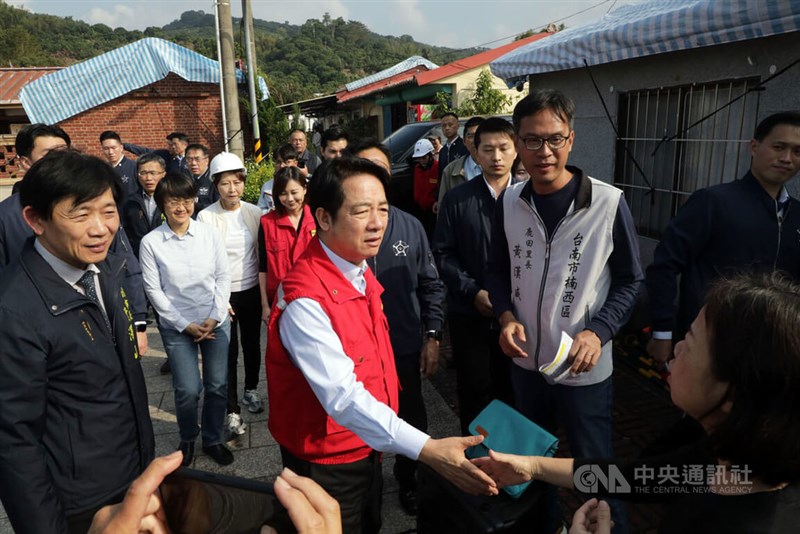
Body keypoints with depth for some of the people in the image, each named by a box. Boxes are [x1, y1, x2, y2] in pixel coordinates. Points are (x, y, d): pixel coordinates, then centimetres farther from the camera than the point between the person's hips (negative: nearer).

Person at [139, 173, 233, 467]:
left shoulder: (211, 234, -5)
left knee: (218, 385, 8)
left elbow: (223, 277, 0)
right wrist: (186, 325, -7)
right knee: (188, 390, 1)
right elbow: (154, 290, -4)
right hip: (177, 326, -1)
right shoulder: (150, 242, -7)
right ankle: (187, 440, 30)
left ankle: (213, 440, 31)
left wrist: (214, 318, -7)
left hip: (216, 322, 2)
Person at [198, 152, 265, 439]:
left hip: (252, 289, 3)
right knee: (228, 351, 3)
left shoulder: (254, 212, -2)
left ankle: (251, 390, 39)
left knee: (252, 343, 16)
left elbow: (263, 252, 4)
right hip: (223, 292, -3)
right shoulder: (206, 216, -9)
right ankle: (232, 410, 16)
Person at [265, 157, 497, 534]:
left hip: (367, 446, 8)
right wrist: (426, 449, -43)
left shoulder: (358, 269, -3)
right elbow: (343, 397, -37)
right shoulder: (304, 300, -30)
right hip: (329, 462, -7)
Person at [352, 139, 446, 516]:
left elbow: (431, 285, 3)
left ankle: (408, 482, 46)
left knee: (411, 422, 18)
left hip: (405, 348, 2)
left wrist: (432, 337, -1)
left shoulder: (410, 226, -3)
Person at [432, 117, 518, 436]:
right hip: (470, 314, 0)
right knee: (474, 391, 12)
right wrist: (473, 292, -11)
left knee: (512, 390, 15)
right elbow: (443, 253, -2)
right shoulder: (457, 199, 0)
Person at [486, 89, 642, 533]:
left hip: (584, 368, -4)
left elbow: (629, 280, -6)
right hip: (526, 361, 4)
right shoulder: (509, 203, -4)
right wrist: (506, 316, -10)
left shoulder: (609, 203, -16)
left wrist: (598, 332, -19)